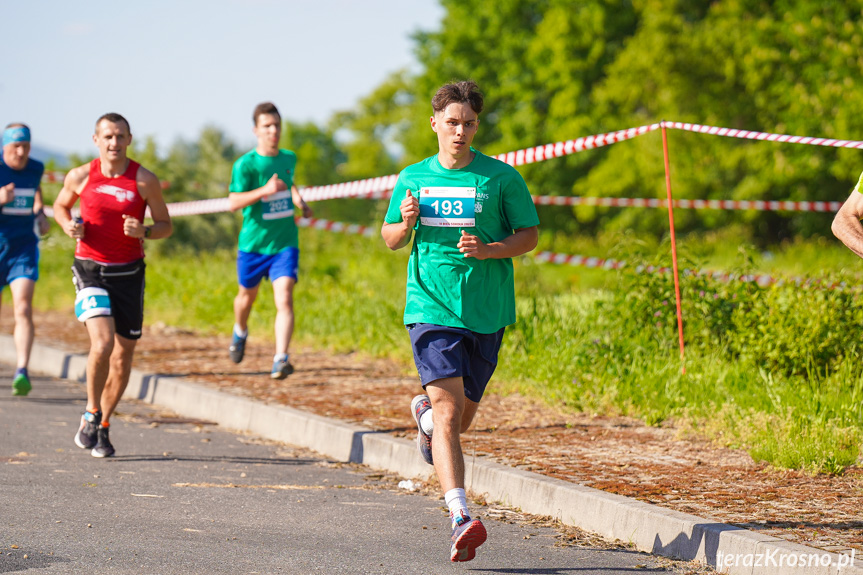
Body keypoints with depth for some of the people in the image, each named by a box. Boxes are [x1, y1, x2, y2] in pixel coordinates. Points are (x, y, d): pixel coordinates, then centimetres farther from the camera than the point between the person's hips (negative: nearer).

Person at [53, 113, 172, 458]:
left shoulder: (145, 180, -4)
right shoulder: (80, 177, -1)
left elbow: (165, 226, 4)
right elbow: (60, 206, 18)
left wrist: (143, 232, -18)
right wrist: (68, 225, -4)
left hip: (128, 273, 2)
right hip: (90, 269, -1)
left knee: (124, 355, 6)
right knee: (102, 343, -21)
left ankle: (103, 427, 25)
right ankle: (92, 415, 1)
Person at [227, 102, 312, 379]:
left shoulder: (289, 158, 5)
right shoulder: (246, 164, -12)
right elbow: (233, 202, -20)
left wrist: (300, 202, 10)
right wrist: (264, 191, -33)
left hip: (285, 243, 2)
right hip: (253, 242, -2)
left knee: (284, 299, -17)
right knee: (247, 296, 19)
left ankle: (281, 359, -24)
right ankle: (240, 332, 52)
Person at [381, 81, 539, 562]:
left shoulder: (501, 177, 1)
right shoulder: (413, 178, 7)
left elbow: (529, 236, 4)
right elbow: (391, 239, 18)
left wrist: (489, 250, -15)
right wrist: (406, 224, -5)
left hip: (487, 313, 1)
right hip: (431, 309, -1)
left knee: (461, 417, 14)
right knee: (449, 415, -17)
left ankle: (425, 413, 50)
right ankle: (462, 519, -24)